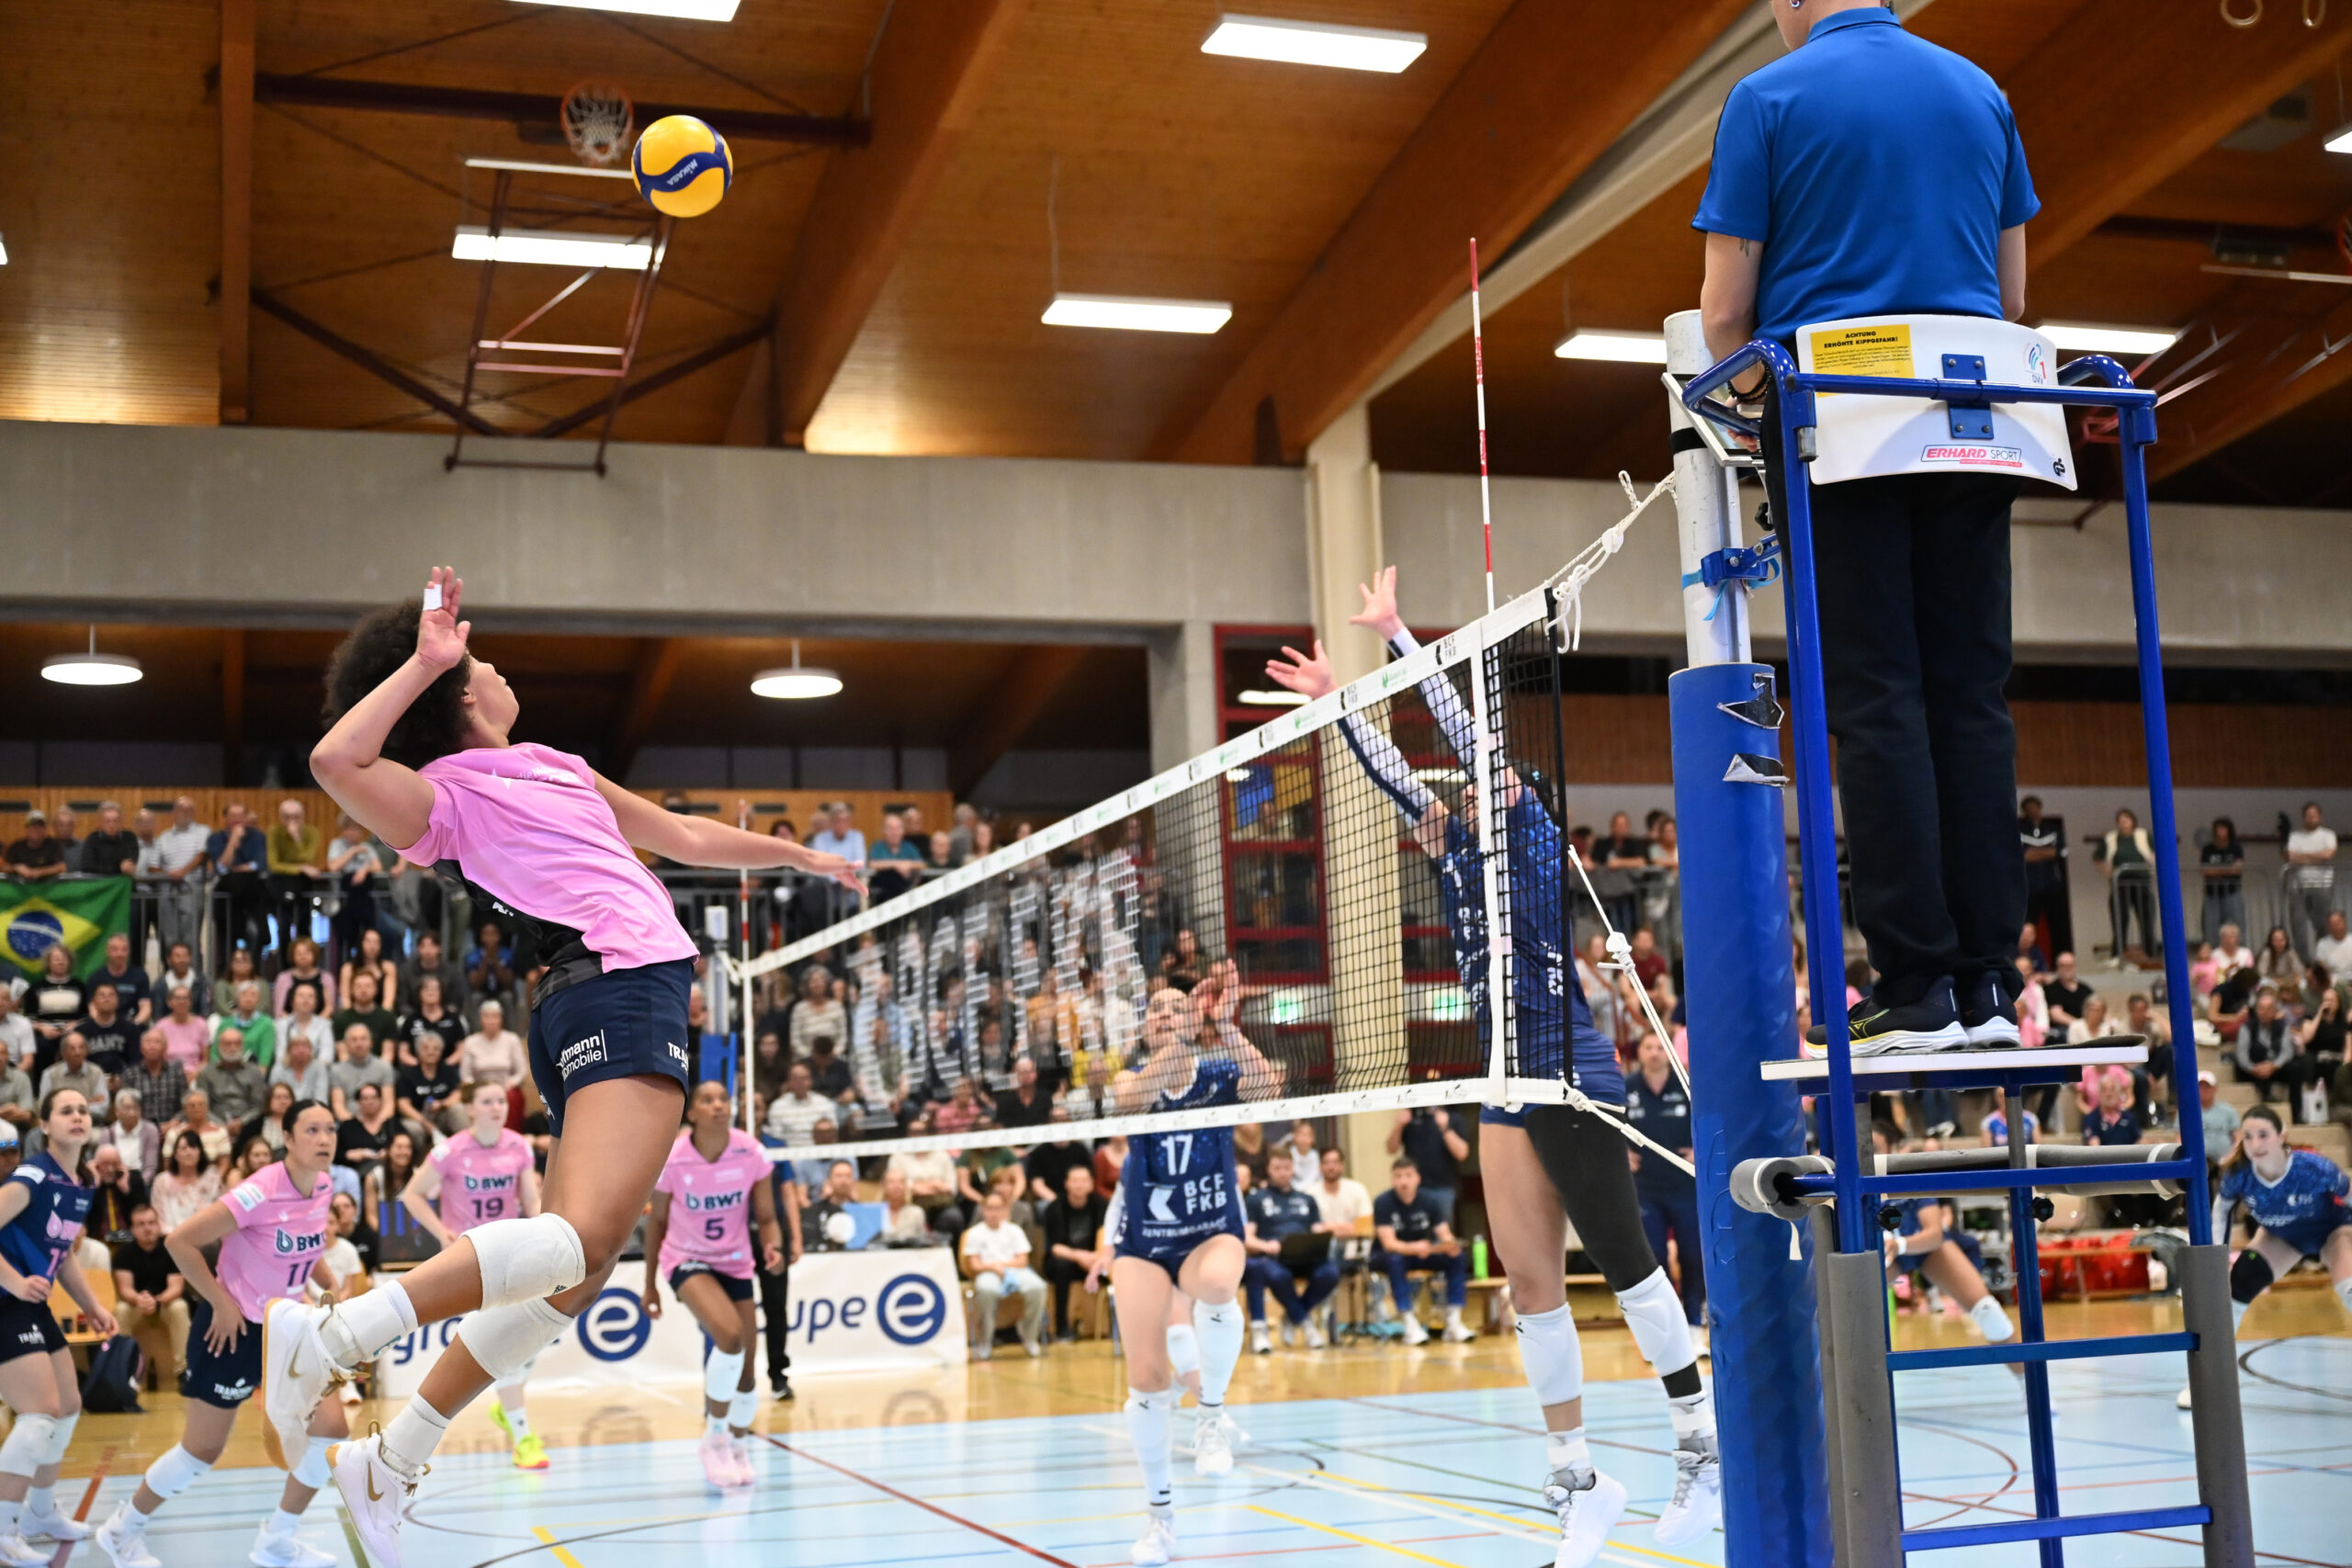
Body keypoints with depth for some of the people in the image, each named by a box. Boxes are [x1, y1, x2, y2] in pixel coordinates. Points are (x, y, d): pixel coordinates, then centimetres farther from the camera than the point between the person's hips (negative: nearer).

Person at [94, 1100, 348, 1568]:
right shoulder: (262, 1192, -26)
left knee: (331, 1428, -3)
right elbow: (179, 1240, -24)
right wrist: (221, 1303, -20)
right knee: (202, 1451, 5)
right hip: (234, 1329, -7)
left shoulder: (324, 1188, -3)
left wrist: (333, 1288, 4)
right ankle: (123, 1529, 29)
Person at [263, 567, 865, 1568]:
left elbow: (684, 838, 38)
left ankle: (386, 1468, 12)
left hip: (636, 989, 9)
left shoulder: (557, 766, 27)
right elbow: (336, 762, -20)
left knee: (573, 1267, 7)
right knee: (587, 1232, -28)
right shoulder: (445, 793, 1)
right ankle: (331, 1333, -30)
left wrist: (800, 856, 44)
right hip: (618, 988, -9)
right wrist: (425, 661, -12)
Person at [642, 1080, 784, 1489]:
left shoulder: (751, 1153, -14)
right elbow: (657, 1221, -3)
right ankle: (715, 1438, -12)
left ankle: (739, 1449, 30)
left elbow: (766, 1217, -7)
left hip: (735, 1262, 3)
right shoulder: (671, 1158, -18)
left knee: (745, 1374, 3)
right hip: (687, 1260, -3)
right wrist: (650, 1284, 3)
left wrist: (773, 1247, -28)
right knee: (730, 1335, -30)